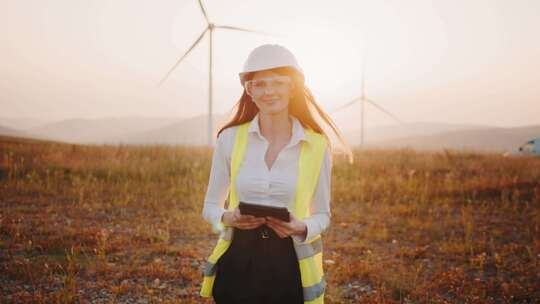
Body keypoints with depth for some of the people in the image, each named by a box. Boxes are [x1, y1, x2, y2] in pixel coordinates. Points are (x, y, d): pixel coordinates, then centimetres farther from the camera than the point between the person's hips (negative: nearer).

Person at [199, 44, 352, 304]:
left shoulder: (317, 145, -4)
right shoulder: (230, 138, -3)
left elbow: (322, 214, 5)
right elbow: (210, 206, 6)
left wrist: (302, 228, -16)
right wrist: (228, 218, -16)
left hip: (291, 265, 0)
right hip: (237, 264, 0)